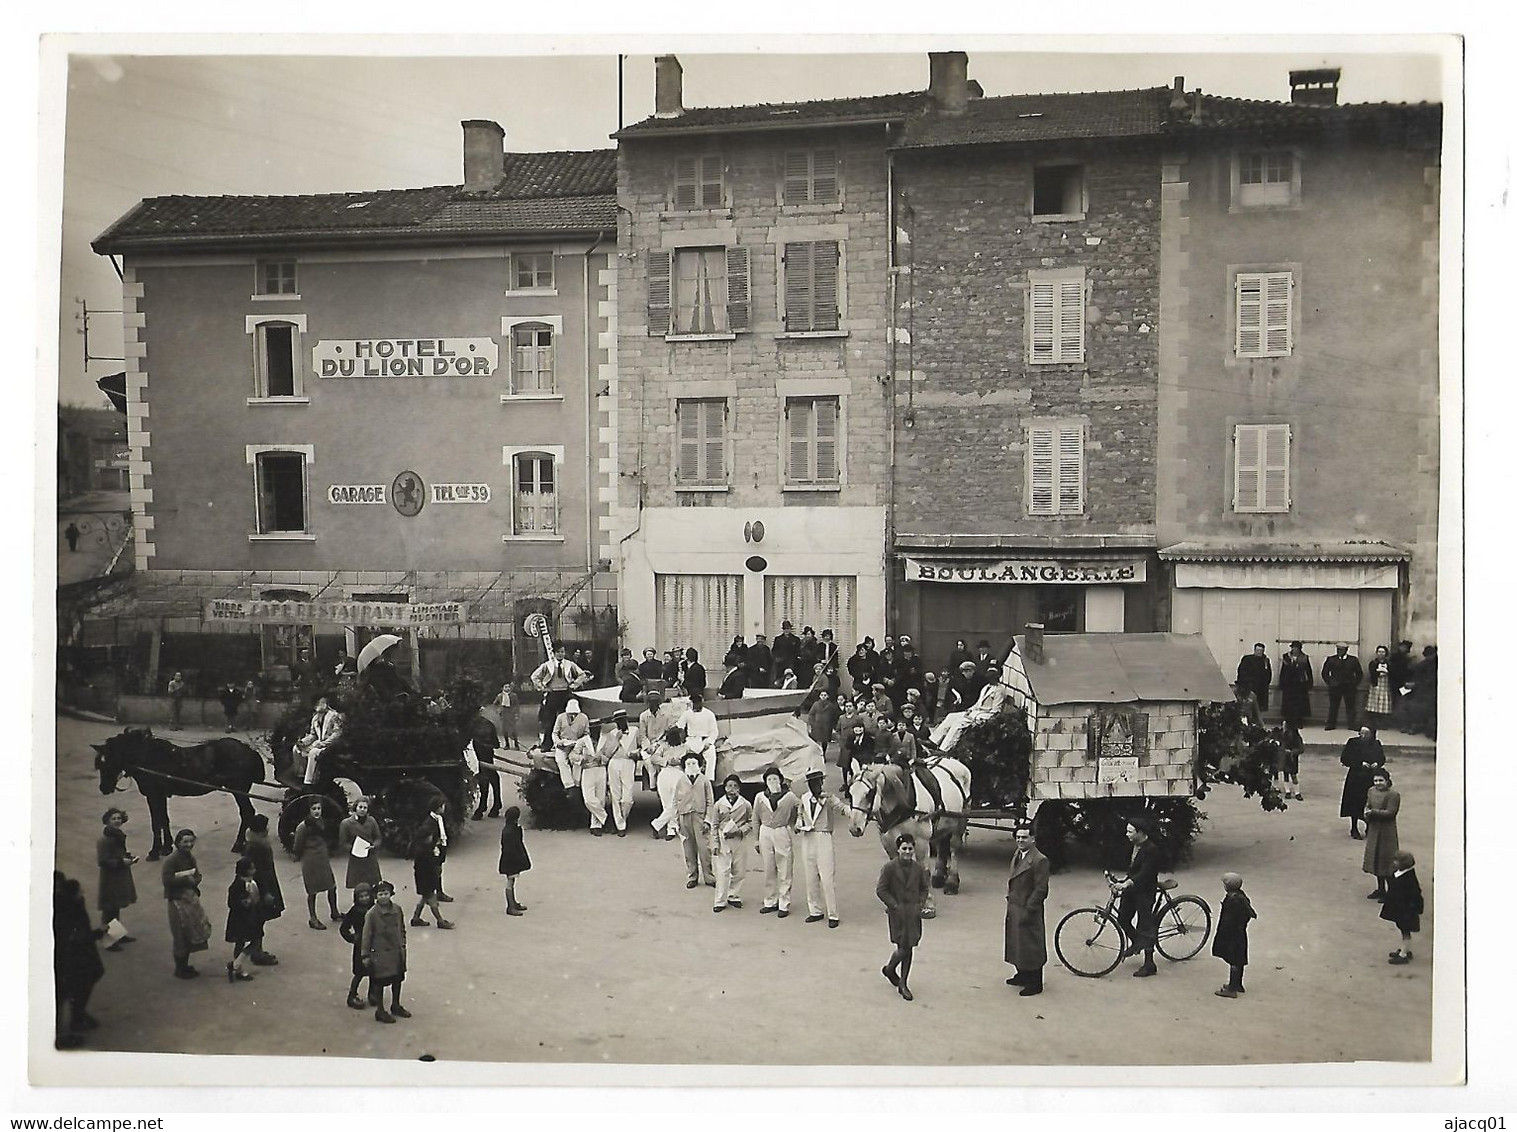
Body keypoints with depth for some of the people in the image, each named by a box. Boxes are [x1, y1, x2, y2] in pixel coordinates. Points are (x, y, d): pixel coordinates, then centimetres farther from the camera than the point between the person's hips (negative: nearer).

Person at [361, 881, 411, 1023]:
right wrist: (365, 955, -9)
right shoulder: (372, 914, -17)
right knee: (380, 982, 5)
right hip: (380, 954, -5)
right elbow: (366, 935, -11)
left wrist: (402, 945, 9)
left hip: (396, 951, 5)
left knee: (397, 979, 17)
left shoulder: (397, 909, -3)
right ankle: (380, 1011, 20)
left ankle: (396, 1006, 37)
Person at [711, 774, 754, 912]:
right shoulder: (719, 804, 1)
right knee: (722, 871, -3)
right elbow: (714, 826, 5)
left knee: (738, 871, 7)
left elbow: (751, 822, 8)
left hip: (739, 841, 1)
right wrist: (715, 844, -1)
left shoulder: (745, 804, 1)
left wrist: (740, 831, -10)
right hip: (723, 840, -1)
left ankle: (734, 896, 23)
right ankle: (720, 901, 3)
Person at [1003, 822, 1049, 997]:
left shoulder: (1039, 861, -18)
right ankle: (1022, 975, 34)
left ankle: (1034, 984, 11)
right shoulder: (1016, 856, 10)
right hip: (1014, 909, 9)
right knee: (1016, 943, 18)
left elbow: (1040, 890, -19)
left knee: (1030, 946, 0)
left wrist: (1027, 910, -19)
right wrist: (1009, 899, 12)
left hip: (1028, 911, -9)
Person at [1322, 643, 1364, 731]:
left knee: (1351, 707, 0)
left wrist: (1355, 683, 2)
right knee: (1333, 707, 3)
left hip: (1350, 688, 0)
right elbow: (1324, 673, 10)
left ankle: (1353, 726, 4)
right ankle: (1330, 726, 8)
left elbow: (1359, 673, 11)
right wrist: (1329, 682, 0)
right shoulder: (1331, 660, 4)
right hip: (1334, 687, 0)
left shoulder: (1353, 660, 6)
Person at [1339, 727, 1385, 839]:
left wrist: (1377, 764, -11)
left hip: (1371, 778, 2)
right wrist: (1360, 763, -18)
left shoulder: (1376, 744, 1)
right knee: (1355, 804, 3)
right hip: (1356, 778, -2)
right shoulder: (1353, 743, -9)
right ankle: (1354, 829, 17)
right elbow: (1344, 759, -9)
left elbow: (1382, 759, 12)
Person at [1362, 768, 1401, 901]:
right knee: (1375, 860, 15)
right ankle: (1380, 889, 28)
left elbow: (1390, 813, -19)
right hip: (1373, 831, 7)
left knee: (1386, 861, -2)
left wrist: (1373, 812, -23)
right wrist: (1366, 813, -6)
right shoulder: (1371, 791, 7)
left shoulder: (1393, 795, -15)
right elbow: (1367, 806, 15)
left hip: (1386, 833, -7)